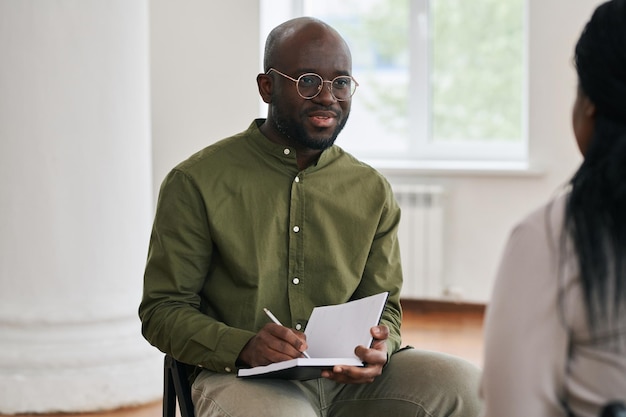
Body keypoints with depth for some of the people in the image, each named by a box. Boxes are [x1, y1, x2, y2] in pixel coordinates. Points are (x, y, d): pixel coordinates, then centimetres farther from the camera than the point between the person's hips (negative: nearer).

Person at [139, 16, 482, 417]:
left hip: (351, 378, 5)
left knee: (467, 384, -20)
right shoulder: (197, 182, -1)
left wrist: (381, 347, -10)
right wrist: (244, 347, -21)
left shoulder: (373, 191, 11)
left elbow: (383, 305, 16)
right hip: (245, 377, -4)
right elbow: (162, 309, -2)